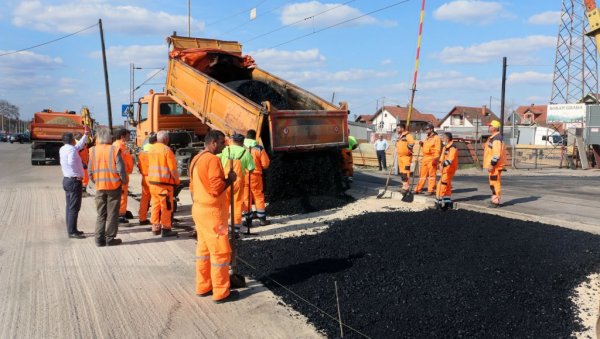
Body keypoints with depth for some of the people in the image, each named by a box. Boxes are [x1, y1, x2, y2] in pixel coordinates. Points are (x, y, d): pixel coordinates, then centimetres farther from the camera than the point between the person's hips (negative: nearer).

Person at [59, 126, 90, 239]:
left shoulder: (62, 149, 10)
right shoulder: (71, 149, -18)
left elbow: (79, 146, 22)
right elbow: (72, 162, -33)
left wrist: (85, 134, 26)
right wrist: (78, 175, -21)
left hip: (66, 180, 10)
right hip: (74, 181, -10)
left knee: (70, 206, 16)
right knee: (74, 207, -5)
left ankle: (71, 229, 24)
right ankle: (72, 231, -3)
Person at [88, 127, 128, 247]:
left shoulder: (93, 150, -2)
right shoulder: (114, 150, -12)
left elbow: (90, 170, 2)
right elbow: (121, 169, -13)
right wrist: (124, 181, 3)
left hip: (99, 187, 3)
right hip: (114, 186, -3)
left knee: (101, 213, 13)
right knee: (112, 213, 7)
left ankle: (99, 239, 13)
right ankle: (110, 239, 10)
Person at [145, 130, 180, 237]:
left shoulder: (150, 148, 8)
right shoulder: (166, 150, -13)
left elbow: (147, 166, 13)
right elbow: (173, 168, -13)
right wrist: (177, 181, -2)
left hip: (152, 182, 7)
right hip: (164, 183, -7)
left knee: (155, 205, 14)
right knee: (166, 206, 0)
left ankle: (155, 227, 20)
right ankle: (166, 229, 3)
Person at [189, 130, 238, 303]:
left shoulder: (196, 159, 12)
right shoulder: (213, 160, -18)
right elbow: (217, 188, -24)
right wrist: (230, 179, -9)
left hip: (199, 209, 10)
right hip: (212, 212, -10)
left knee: (203, 249, 15)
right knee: (220, 252, -2)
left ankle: (203, 287, 23)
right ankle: (221, 292, 4)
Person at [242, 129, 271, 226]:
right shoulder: (259, 149, -10)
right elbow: (265, 164, -7)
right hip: (255, 176, -1)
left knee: (246, 197, 10)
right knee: (259, 197, 11)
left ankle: (248, 220, 13)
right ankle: (262, 219, 16)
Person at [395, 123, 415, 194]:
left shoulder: (408, 136, -13)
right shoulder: (399, 137, 17)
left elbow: (411, 143, -28)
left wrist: (408, 150, -21)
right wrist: (397, 151, 21)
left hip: (406, 156, -10)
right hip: (400, 156, 10)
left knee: (405, 171, -12)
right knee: (401, 172, 12)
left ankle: (406, 186, -10)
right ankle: (404, 185, 20)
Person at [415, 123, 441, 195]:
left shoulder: (436, 138, -6)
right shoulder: (427, 138, 20)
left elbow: (438, 149, -13)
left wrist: (435, 159, -21)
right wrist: (422, 144, 10)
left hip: (432, 159, -8)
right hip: (425, 158, 8)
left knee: (431, 175, -3)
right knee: (422, 174, 9)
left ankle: (431, 190, 0)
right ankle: (418, 189, 13)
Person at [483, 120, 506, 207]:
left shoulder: (497, 138, -17)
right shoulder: (493, 137, 17)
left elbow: (497, 153, -24)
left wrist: (492, 164, -24)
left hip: (495, 165, -11)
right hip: (492, 164, 11)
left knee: (495, 182, -8)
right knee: (492, 182, 17)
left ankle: (496, 201, -4)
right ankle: (494, 199, 27)